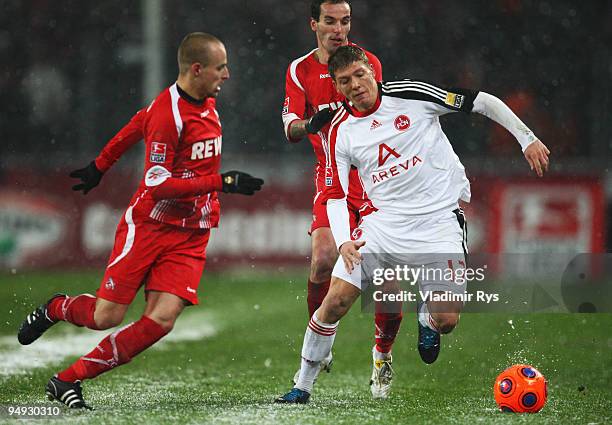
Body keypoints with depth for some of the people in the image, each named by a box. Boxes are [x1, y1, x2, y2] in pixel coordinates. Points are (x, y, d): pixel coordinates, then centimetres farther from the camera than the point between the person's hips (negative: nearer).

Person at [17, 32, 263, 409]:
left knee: (161, 320, -12)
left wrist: (100, 166, 30)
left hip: (192, 235, 6)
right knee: (107, 317, -5)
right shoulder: (168, 113, -19)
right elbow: (157, 184, -24)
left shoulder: (205, 100, 6)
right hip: (149, 225, -6)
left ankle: (68, 381, -2)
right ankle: (56, 308, 32)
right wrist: (222, 183, -26)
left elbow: (140, 124, 20)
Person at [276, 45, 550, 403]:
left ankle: (426, 319, 26)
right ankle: (304, 384, 6)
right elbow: (336, 196, 4)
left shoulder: (410, 95, -7)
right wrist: (344, 241, -14)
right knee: (337, 299, -11)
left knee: (446, 321, -12)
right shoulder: (341, 132, 1)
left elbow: (482, 102, -3)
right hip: (385, 221, 2)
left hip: (439, 220, -2)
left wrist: (527, 138, -7)